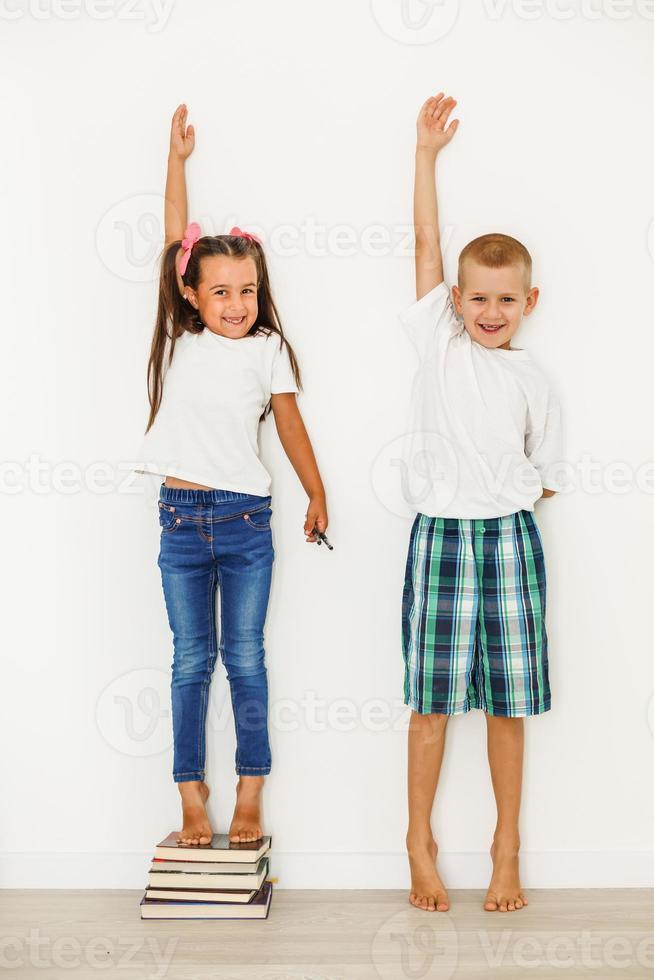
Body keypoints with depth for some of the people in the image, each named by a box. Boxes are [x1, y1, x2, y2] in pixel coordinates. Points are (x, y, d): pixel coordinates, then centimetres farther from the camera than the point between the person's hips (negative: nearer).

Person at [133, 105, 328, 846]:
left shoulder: (267, 349, 2)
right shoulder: (179, 339, 4)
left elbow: (290, 424, 8)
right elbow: (177, 241, 7)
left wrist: (317, 495, 10)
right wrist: (178, 159, 10)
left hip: (245, 519, -1)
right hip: (180, 515, 1)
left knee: (245, 658, 5)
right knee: (191, 660, 7)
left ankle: (249, 794, 16)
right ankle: (191, 794, 17)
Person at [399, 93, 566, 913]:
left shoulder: (534, 383, 8)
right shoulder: (439, 341, 4)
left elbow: (543, 474, 16)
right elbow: (426, 245, 1)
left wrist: (518, 491, 0)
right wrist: (427, 152, 1)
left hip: (508, 538, 2)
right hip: (440, 536, -1)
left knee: (507, 701, 7)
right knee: (432, 699, 4)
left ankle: (506, 850, 23)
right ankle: (420, 846, 20)